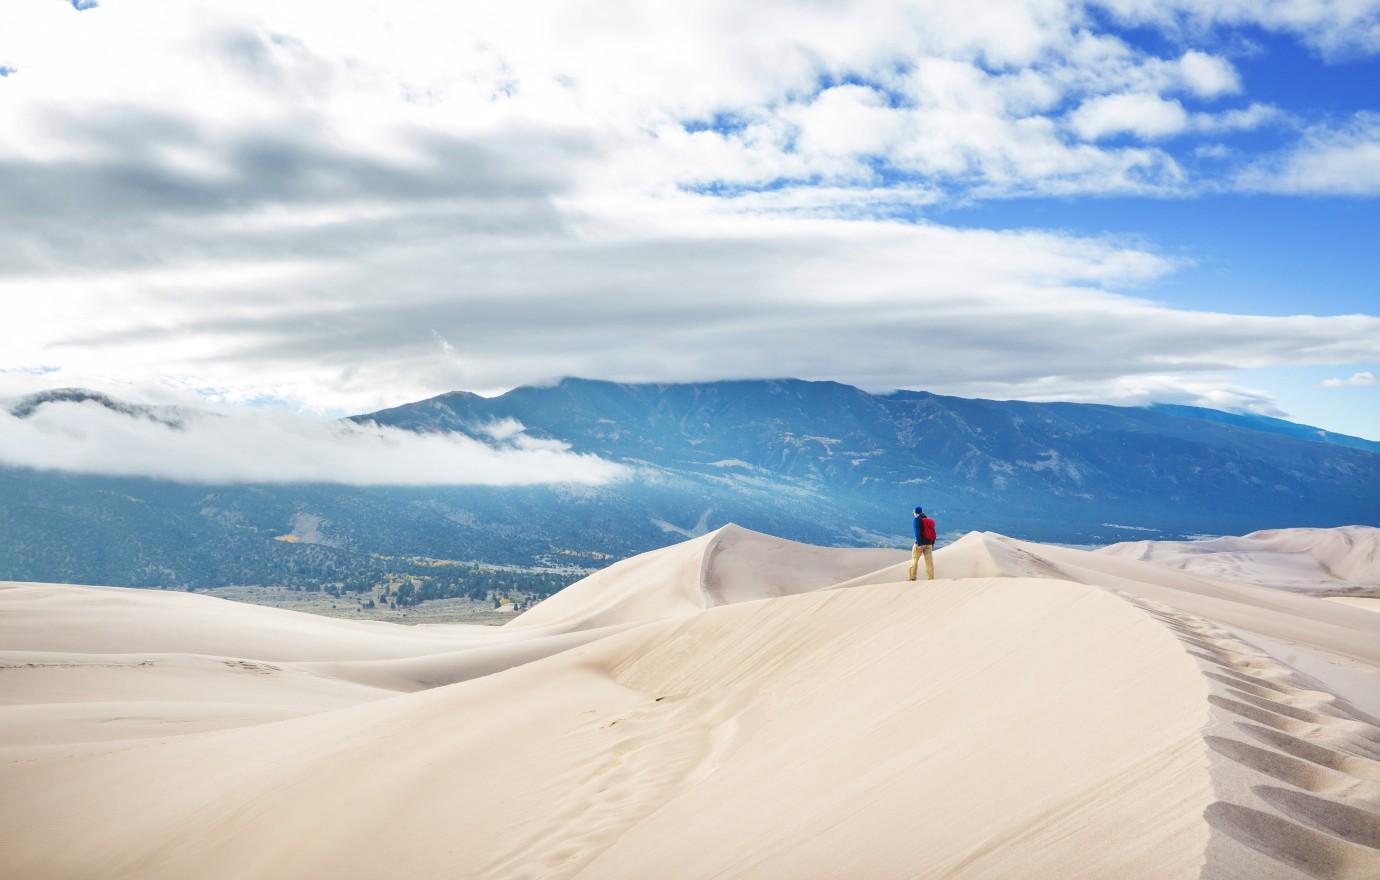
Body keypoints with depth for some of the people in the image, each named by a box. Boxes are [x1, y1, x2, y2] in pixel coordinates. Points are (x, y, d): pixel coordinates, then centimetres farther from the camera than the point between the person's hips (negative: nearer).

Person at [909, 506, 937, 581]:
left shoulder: (917, 520, -6)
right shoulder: (930, 520, 13)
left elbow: (917, 532, -17)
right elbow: (933, 533, 12)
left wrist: (918, 544, -20)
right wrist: (932, 544, 17)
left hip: (920, 543, -5)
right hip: (929, 544, 5)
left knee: (914, 560, 3)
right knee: (929, 561, 4)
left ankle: (913, 578, 0)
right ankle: (931, 579, 0)